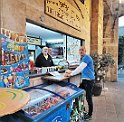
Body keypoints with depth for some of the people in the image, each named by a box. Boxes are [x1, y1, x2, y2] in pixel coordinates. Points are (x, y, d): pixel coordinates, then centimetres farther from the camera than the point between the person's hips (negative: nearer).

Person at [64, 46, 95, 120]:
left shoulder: (86, 57, -15)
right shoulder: (84, 58, 16)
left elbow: (80, 68, -23)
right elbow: (81, 69, 19)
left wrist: (71, 74, -19)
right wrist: (71, 72, 11)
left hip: (89, 80, -10)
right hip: (85, 80, 10)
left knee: (88, 98, 1)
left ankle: (90, 115, 17)